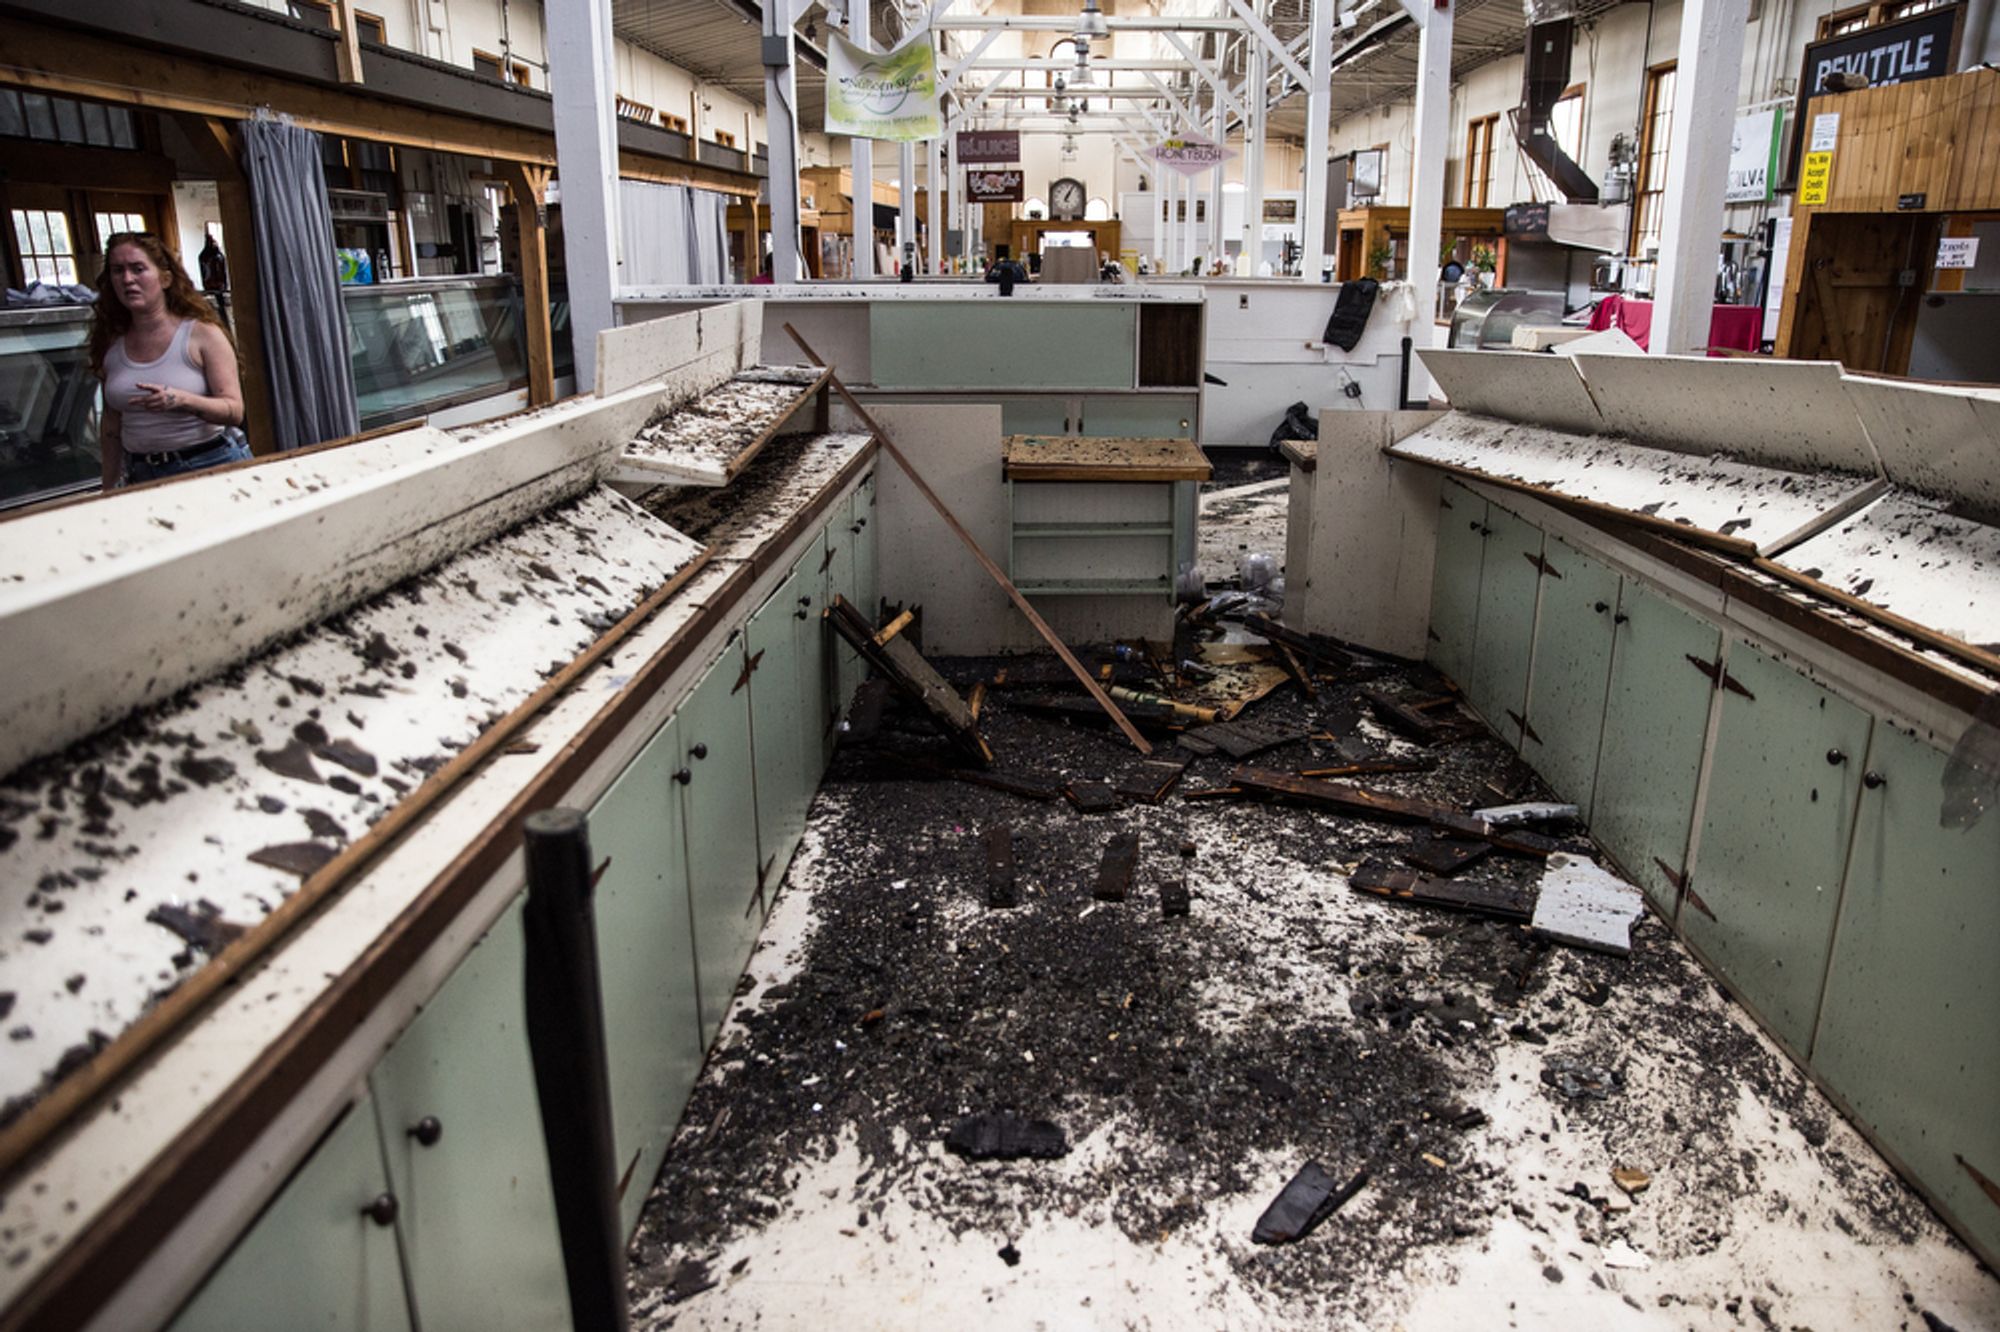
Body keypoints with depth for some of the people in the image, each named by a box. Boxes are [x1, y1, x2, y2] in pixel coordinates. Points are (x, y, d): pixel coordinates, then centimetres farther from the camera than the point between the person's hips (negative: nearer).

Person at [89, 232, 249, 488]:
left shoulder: (202, 334, -6)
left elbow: (234, 411, -12)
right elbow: (111, 428, 13)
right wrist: (110, 491, 13)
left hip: (209, 465, -3)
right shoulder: (111, 346, 6)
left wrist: (182, 401, -29)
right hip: (142, 475, 4)